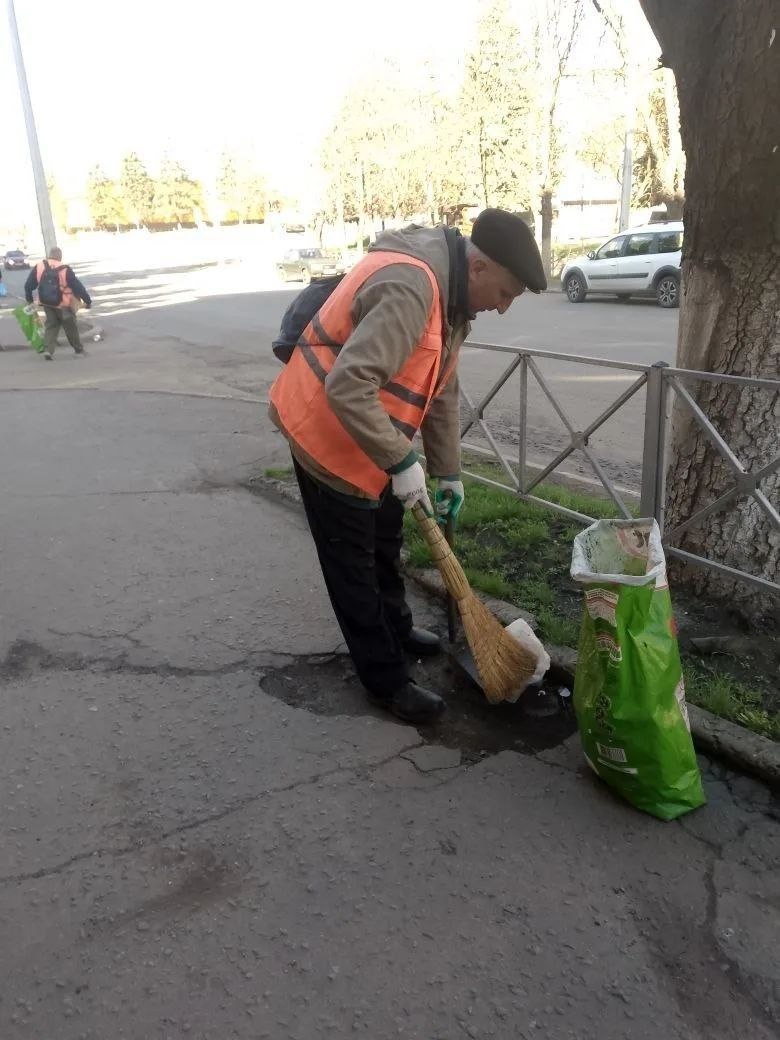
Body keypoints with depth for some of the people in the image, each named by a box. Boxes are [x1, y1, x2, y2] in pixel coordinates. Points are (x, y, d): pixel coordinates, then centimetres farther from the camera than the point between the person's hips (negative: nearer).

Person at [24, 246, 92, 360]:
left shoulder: (39, 266, -3)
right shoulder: (65, 270, -17)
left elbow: (28, 285, 4)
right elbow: (78, 287, -14)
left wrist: (29, 299, 18)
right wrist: (87, 300, -5)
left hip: (46, 303, 4)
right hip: (63, 305, -4)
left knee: (51, 325, 14)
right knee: (71, 327, 11)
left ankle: (48, 350, -2)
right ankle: (79, 350, 22)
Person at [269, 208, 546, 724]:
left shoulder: (452, 293, 3)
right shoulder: (408, 289, -30)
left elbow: (443, 390, 11)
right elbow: (347, 386, -39)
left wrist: (449, 472, 13)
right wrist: (403, 463, -31)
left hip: (370, 435, 10)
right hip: (326, 431, -10)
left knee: (385, 539, 23)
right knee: (353, 562, 1)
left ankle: (396, 629, 44)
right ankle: (387, 679, 14)